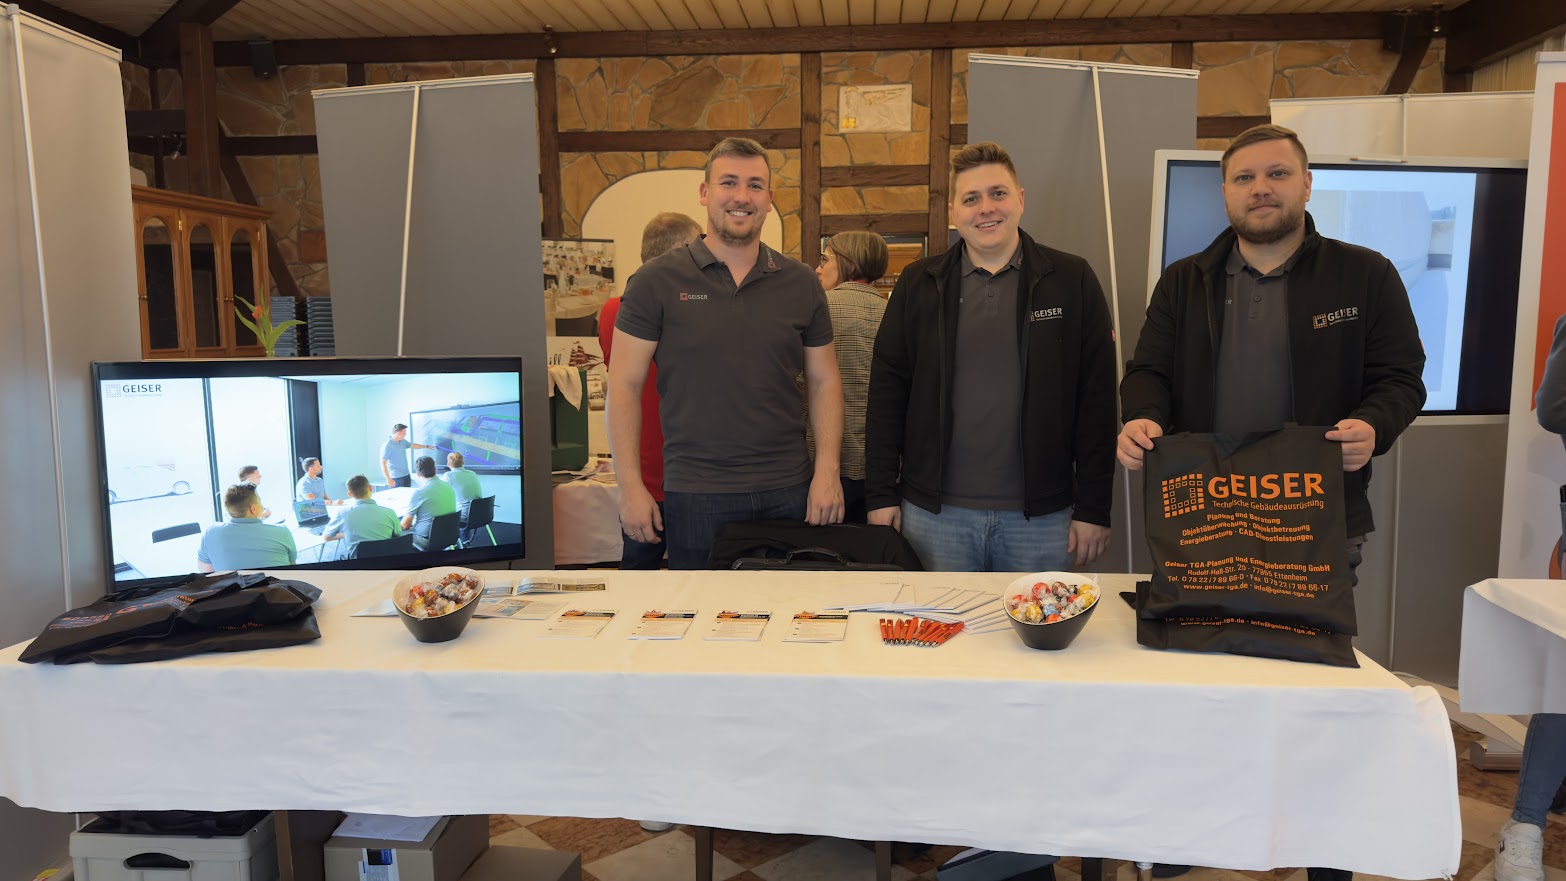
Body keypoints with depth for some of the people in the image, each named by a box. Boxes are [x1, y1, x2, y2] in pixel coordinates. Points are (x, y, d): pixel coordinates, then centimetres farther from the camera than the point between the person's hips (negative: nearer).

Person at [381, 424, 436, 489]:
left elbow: (412, 445, 27)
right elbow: (383, 463, -19)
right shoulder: (387, 446, -18)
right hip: (396, 478, -8)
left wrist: (426, 446, 38)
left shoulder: (403, 441, 5)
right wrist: (389, 479, -22)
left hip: (406, 475, 8)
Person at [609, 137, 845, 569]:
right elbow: (625, 386, -2)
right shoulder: (657, 281, -2)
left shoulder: (800, 283, 6)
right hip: (695, 494, -2)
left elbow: (824, 382, 9)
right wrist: (631, 486, -7)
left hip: (789, 491, 3)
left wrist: (827, 470, -2)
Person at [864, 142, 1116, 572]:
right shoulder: (918, 283, 6)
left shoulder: (1072, 280, 2)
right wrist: (881, 495, 0)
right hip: (934, 512, 1)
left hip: (1041, 516, -1)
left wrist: (1093, 509, -4)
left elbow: (1097, 399, 0)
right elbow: (887, 391, 5)